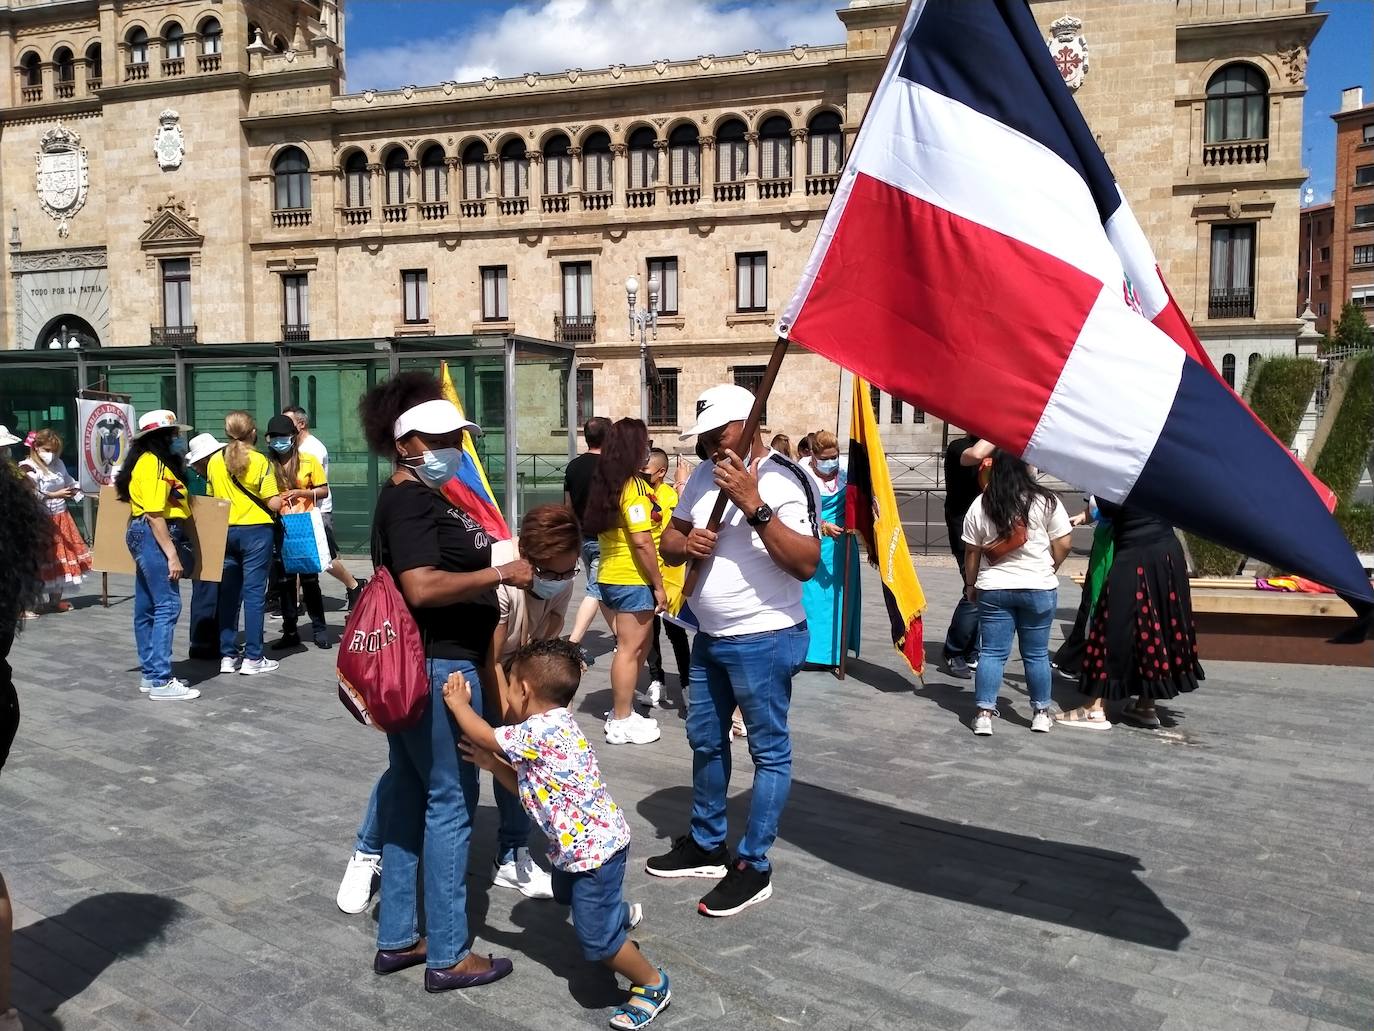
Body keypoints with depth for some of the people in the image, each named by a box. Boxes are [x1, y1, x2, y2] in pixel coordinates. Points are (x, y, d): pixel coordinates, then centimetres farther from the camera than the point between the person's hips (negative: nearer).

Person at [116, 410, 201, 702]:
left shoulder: (158, 462, 18)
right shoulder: (152, 463, -13)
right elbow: (154, 514, -19)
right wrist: (172, 555, -21)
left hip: (148, 536, 11)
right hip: (154, 536, -11)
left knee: (147, 607, 13)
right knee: (167, 605, -11)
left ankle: (150, 675, 19)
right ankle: (161, 682, -11)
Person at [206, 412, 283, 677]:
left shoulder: (214, 461, 3)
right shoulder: (260, 462, -10)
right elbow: (274, 503, -13)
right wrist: (280, 498, 8)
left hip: (225, 531, 5)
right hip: (256, 530, -4)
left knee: (229, 592, 11)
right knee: (254, 592, 0)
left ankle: (228, 655, 15)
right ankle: (253, 658, 2)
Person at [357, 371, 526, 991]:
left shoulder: (426, 496, 15)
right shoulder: (409, 501, -16)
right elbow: (422, 588, -28)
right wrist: (501, 574, -22)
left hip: (426, 665, 10)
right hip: (435, 667, -10)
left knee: (411, 796, 15)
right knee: (451, 800, -2)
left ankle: (397, 939, 27)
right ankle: (447, 957, 9)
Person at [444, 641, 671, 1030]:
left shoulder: (540, 730, -25)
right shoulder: (552, 728, 7)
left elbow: (483, 735, -16)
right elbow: (527, 785, 12)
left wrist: (458, 703, 0)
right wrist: (491, 764, 4)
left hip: (594, 847, -11)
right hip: (583, 843, 11)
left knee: (596, 937, -2)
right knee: (566, 895, 35)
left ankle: (653, 985, 16)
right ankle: (622, 912, 58)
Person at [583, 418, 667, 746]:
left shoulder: (606, 484, 11)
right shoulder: (634, 486, -15)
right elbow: (642, 542, -19)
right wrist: (659, 585, -13)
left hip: (610, 576, 9)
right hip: (632, 580, -9)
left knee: (639, 643, 18)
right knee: (630, 649, 0)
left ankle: (622, 710, 25)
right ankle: (621, 723, 8)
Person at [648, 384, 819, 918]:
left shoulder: (782, 479, -16)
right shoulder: (705, 474, 7)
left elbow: (806, 564, -25)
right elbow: (669, 542, 12)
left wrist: (754, 505, -31)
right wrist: (684, 543, -12)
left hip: (764, 640, -8)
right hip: (709, 637, 9)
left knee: (769, 751, 4)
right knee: (705, 742, 19)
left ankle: (754, 866, 15)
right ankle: (706, 844, 36)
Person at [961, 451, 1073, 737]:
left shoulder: (980, 505, 0)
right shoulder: (1045, 502, -6)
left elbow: (971, 552, 3)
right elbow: (1063, 545, -4)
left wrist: (971, 585, 16)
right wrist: (1049, 569, 13)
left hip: (993, 589, 1)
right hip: (1038, 588, -1)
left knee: (992, 652, 5)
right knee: (1036, 653, 10)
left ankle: (984, 714, 2)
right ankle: (1041, 713, 20)